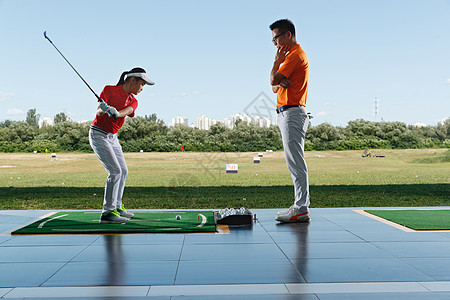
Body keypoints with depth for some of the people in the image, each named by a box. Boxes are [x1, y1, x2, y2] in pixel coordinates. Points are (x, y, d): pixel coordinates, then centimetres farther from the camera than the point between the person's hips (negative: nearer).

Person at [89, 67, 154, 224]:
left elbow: (126, 112, -19)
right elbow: (98, 112, -16)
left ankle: (116, 206, 23)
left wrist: (116, 112, -41)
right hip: (98, 134, -7)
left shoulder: (133, 101, 4)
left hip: (112, 137, 7)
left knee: (123, 171, 10)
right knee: (115, 171, -16)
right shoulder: (109, 90, -9)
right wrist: (103, 109, -40)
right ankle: (107, 212, -12)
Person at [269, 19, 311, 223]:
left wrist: (277, 60, 0)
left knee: (296, 162, -11)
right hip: (286, 114, 11)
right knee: (294, 162, 10)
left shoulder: (295, 55, -9)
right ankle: (300, 206, 15)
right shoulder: (291, 55, 24)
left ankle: (301, 210, -9)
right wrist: (280, 83, -4)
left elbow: (273, 80, -15)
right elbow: (274, 87, 19)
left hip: (292, 113, -11)